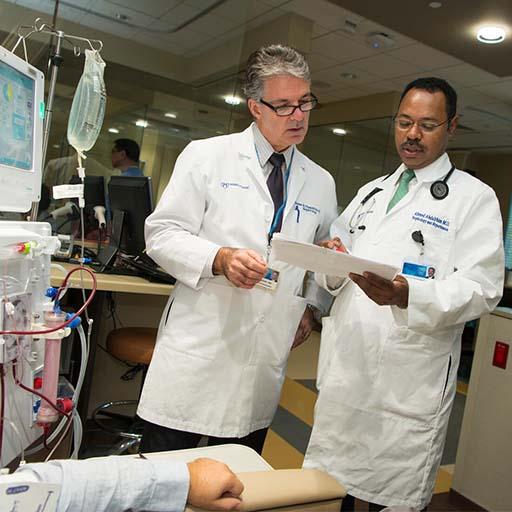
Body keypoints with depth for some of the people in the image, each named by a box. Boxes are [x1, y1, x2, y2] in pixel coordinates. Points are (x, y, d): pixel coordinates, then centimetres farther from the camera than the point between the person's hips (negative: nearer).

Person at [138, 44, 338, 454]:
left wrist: (312, 306, 6)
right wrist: (219, 259, -20)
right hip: (198, 346, -3)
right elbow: (162, 234, -4)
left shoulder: (321, 183, 12)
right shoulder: (206, 156, 0)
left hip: (266, 357, 3)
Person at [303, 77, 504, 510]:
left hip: (409, 388, -4)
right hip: (344, 374, 5)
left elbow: (481, 288, -12)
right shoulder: (370, 193, 16)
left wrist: (406, 295, -29)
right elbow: (332, 277, 15)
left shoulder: (475, 198, -1)